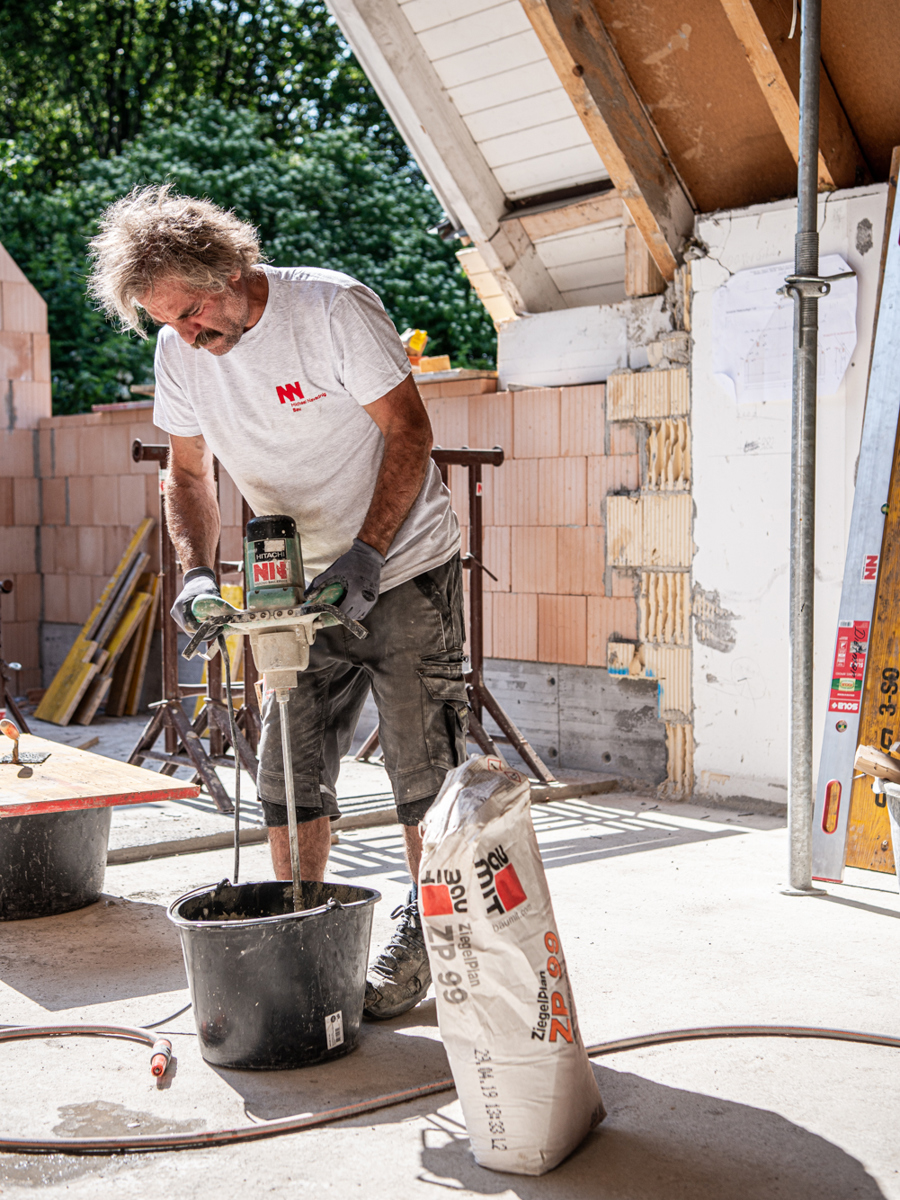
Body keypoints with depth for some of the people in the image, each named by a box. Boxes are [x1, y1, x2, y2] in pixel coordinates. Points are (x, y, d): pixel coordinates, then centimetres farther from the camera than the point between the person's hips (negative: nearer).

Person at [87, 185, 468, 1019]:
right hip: (305, 585, 5)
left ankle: (420, 940, 15)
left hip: (406, 569, -5)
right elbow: (188, 474, 6)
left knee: (423, 770, -1)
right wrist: (197, 570, -11)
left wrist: (366, 553, -27)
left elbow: (409, 433, -18)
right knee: (291, 773, 4)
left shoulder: (331, 307, -19)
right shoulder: (178, 352, -3)